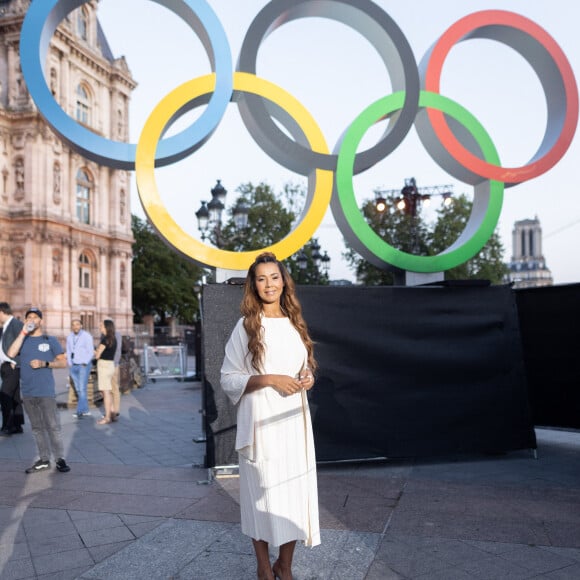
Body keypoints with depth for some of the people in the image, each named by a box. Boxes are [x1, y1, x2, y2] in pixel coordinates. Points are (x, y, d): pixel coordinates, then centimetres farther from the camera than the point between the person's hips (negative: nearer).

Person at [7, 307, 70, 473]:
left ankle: (60, 459, 2)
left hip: (46, 391, -3)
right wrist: (23, 332, -9)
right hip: (28, 392, 3)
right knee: (37, 427, 9)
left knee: (53, 426, -5)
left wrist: (44, 363, -13)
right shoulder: (22, 340, 12)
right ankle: (44, 460, 16)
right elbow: (11, 354, -9)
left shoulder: (50, 340, 5)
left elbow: (63, 362, 2)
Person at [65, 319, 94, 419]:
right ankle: (86, 411, 12)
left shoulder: (86, 336, -7)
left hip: (84, 365, -6)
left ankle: (80, 411, -13)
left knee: (82, 388, -11)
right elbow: (68, 351, 18)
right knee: (78, 389, 6)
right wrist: (69, 363, 7)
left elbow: (90, 351, -8)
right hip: (73, 366, 6)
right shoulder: (69, 337, 11)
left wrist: (84, 364, -13)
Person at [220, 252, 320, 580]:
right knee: (263, 495, 2)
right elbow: (229, 379, -6)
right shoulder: (245, 326, -3)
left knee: (296, 492, 6)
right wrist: (269, 380, -18)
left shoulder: (295, 324, 10)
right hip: (261, 423, -4)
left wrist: (308, 379, -2)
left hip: (294, 421, 4)